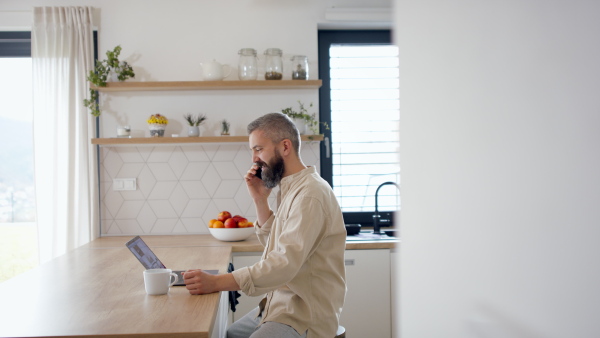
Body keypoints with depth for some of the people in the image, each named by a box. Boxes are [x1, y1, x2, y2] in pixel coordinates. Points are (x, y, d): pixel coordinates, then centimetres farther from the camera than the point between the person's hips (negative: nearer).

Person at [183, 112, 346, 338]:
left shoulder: (311, 193, -19)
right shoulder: (291, 188, 12)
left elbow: (285, 263, -27)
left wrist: (216, 282, -32)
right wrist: (260, 200, 6)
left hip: (303, 319, -9)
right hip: (279, 306, 9)